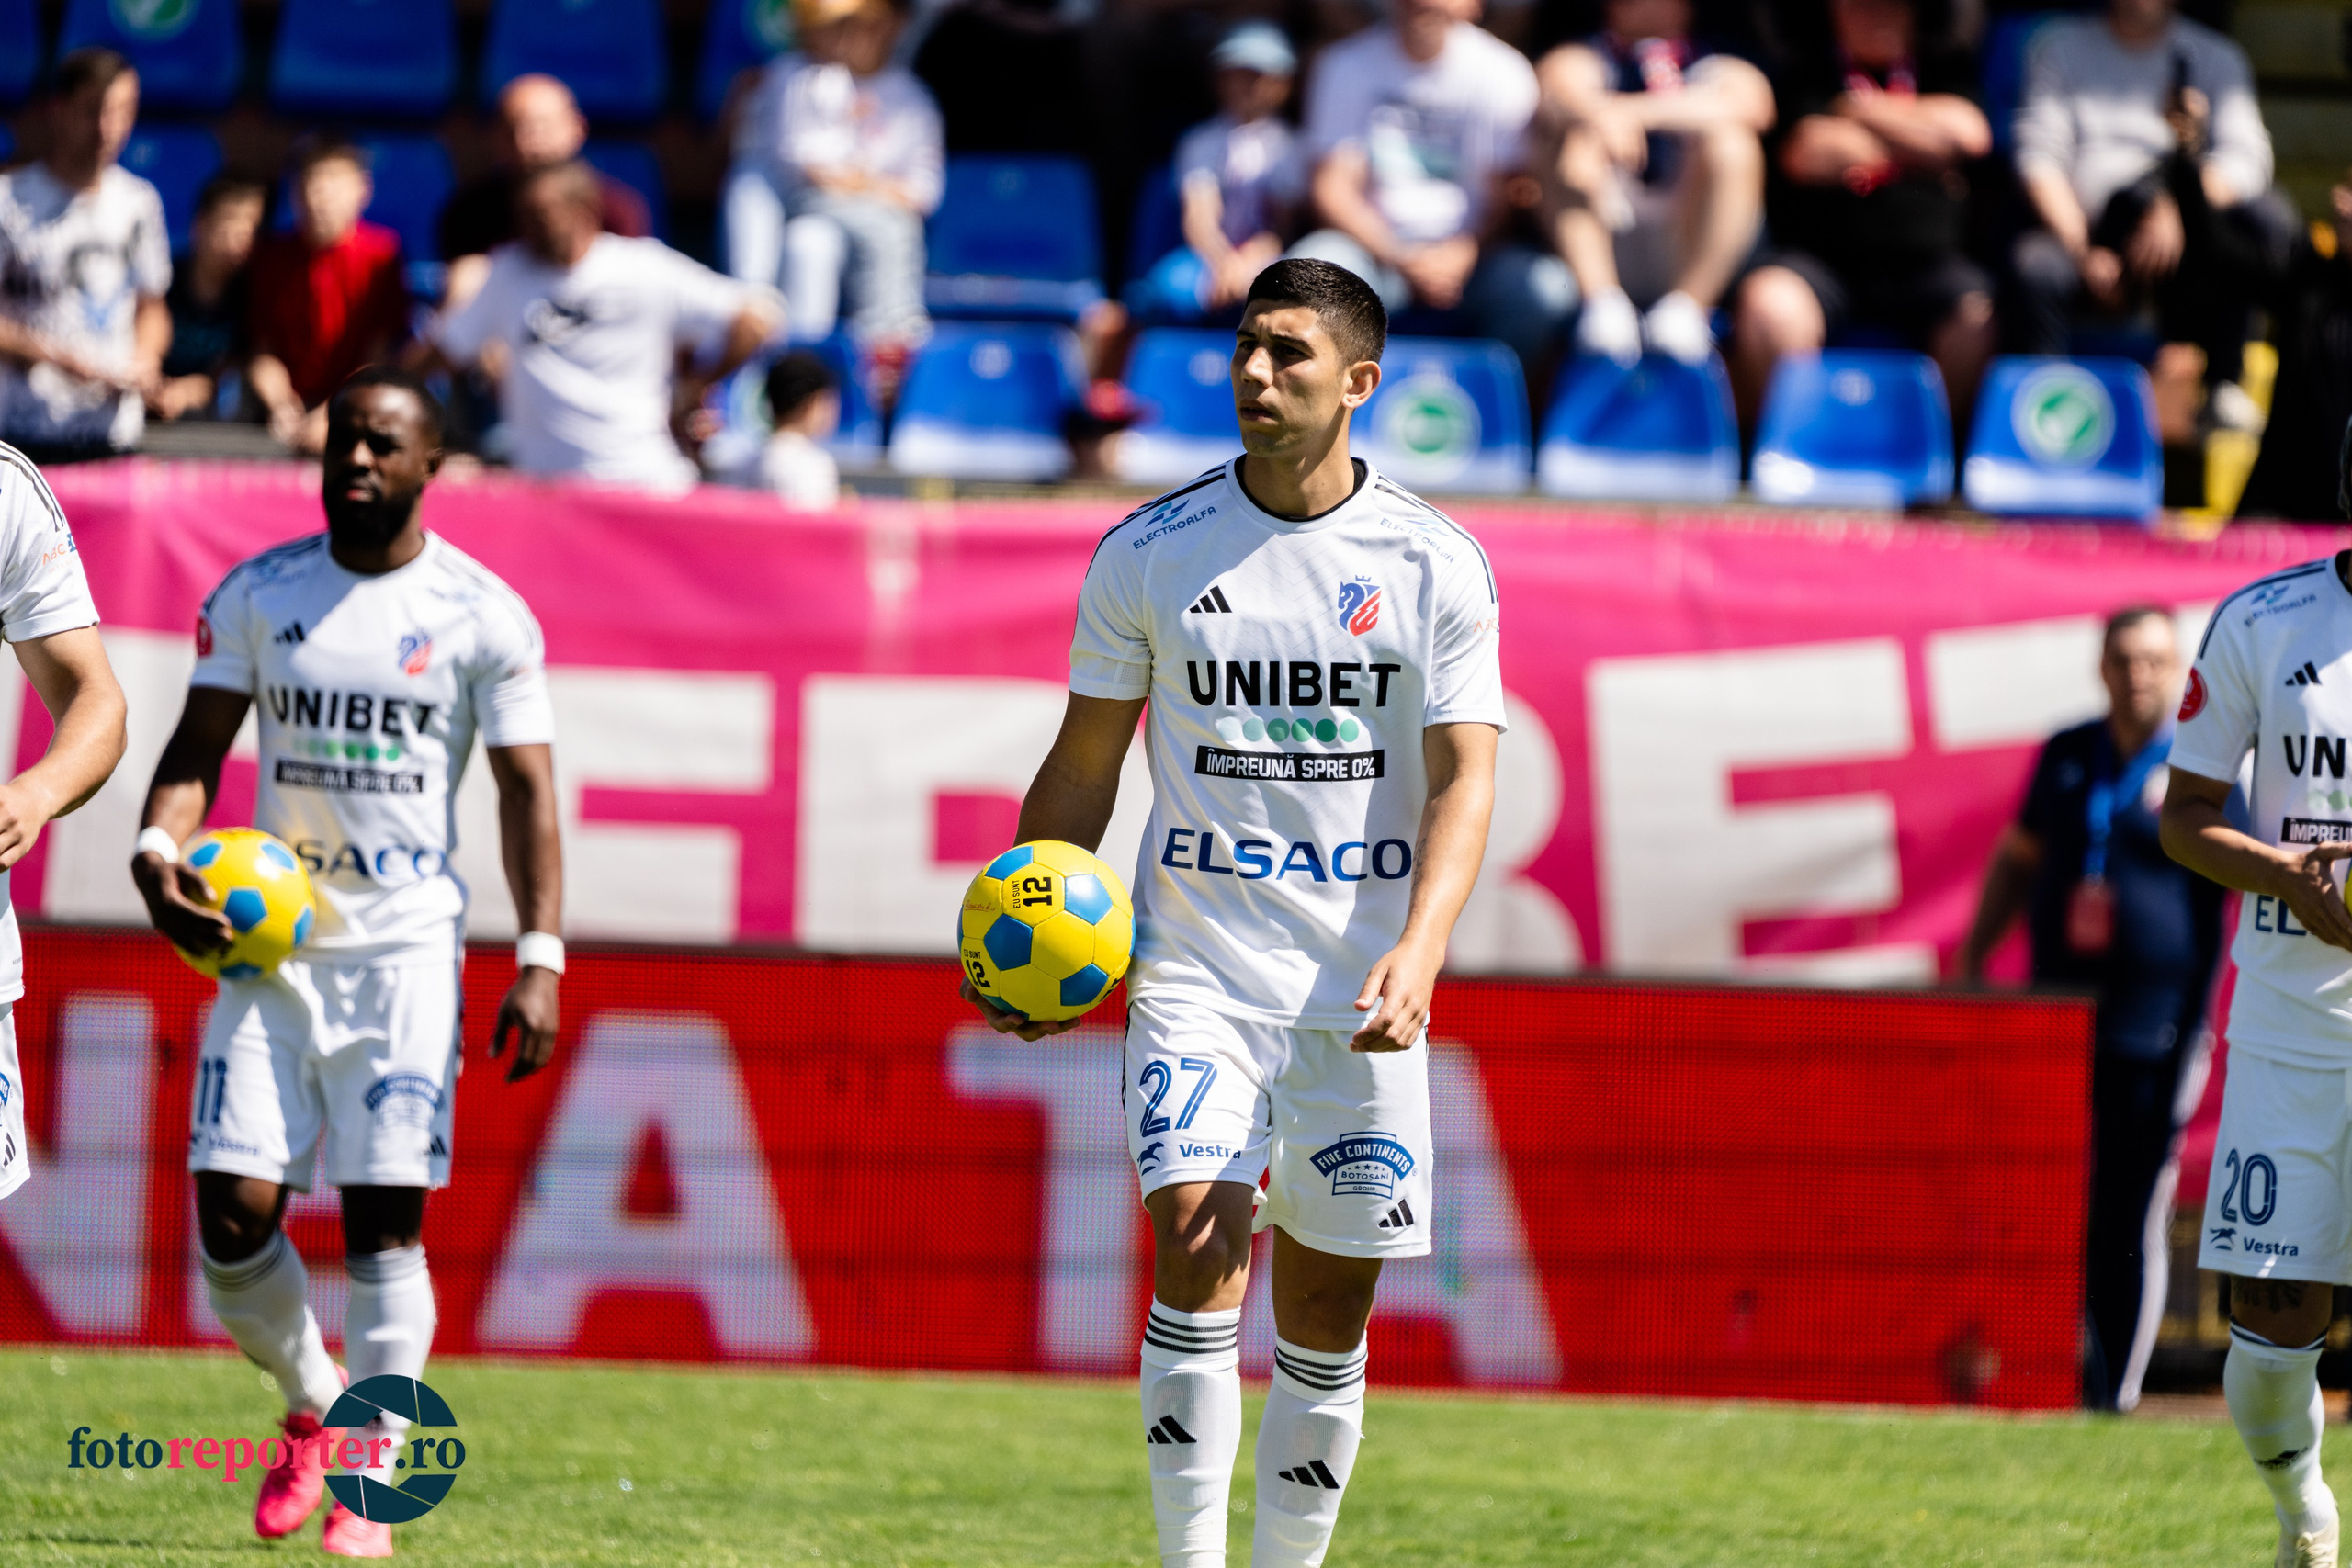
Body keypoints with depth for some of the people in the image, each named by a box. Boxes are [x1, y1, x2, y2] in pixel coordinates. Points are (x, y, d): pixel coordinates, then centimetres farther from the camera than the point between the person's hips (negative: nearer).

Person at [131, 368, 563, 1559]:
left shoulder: (483, 614, -1)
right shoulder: (255, 596, 6)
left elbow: (527, 792, -2)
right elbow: (198, 747, 7)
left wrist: (539, 959, -10)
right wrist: (161, 852, -14)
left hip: (407, 945, -2)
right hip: (271, 930, 2)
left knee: (384, 1216, -9)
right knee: (233, 1211, -6)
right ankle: (313, 1405, 21)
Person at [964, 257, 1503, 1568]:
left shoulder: (1437, 565, 0)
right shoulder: (1148, 554, 3)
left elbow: (1464, 775, -4)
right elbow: (1085, 766, 10)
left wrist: (1419, 950, -20)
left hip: (1362, 984, 1)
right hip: (1197, 963, -1)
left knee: (1330, 1307, 4)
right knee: (1198, 1250, -18)